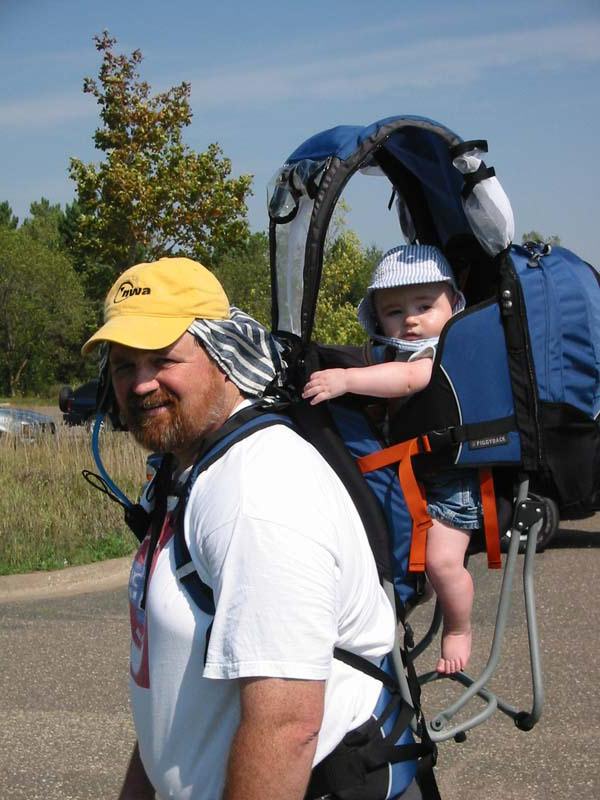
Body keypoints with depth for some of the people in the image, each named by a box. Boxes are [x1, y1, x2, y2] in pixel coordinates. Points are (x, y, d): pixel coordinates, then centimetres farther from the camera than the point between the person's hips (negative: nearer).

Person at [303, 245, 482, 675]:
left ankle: (459, 629, 8)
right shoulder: (387, 356, 10)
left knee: (442, 559, -15)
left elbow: (407, 378, -37)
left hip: (450, 481, -8)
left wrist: (346, 379, -47)